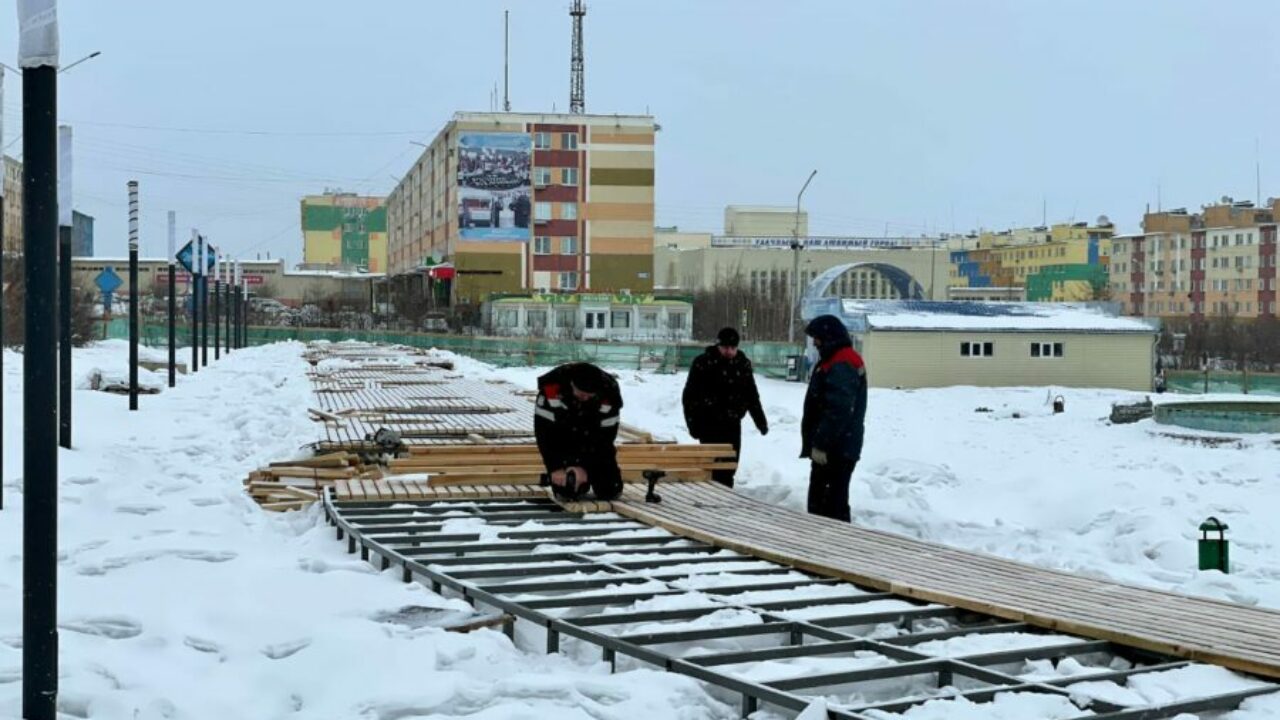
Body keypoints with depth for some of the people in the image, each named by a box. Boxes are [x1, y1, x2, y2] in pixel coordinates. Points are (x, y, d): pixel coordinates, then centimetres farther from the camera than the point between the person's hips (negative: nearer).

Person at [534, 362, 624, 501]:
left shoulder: (609, 394, -27)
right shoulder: (551, 389, -32)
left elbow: (605, 436, -19)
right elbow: (544, 431, -24)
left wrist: (585, 466, -23)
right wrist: (555, 468, -23)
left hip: (594, 440, 1)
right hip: (561, 439, -1)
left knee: (609, 491, -5)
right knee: (568, 491, -12)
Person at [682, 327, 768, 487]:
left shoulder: (743, 364, 6)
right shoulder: (703, 363, -8)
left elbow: (752, 395, 15)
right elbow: (690, 395, -6)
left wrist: (760, 421, 11)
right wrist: (693, 424, -10)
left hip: (733, 425, 5)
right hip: (710, 425, -5)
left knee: (729, 467, 8)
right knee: (714, 467, -8)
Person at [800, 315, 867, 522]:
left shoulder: (842, 366, -19)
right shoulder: (836, 361, 17)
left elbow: (837, 411, -26)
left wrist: (820, 444, -23)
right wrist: (817, 442, 22)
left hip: (836, 450, -11)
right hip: (832, 447, 11)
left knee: (833, 504, -7)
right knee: (818, 499, 18)